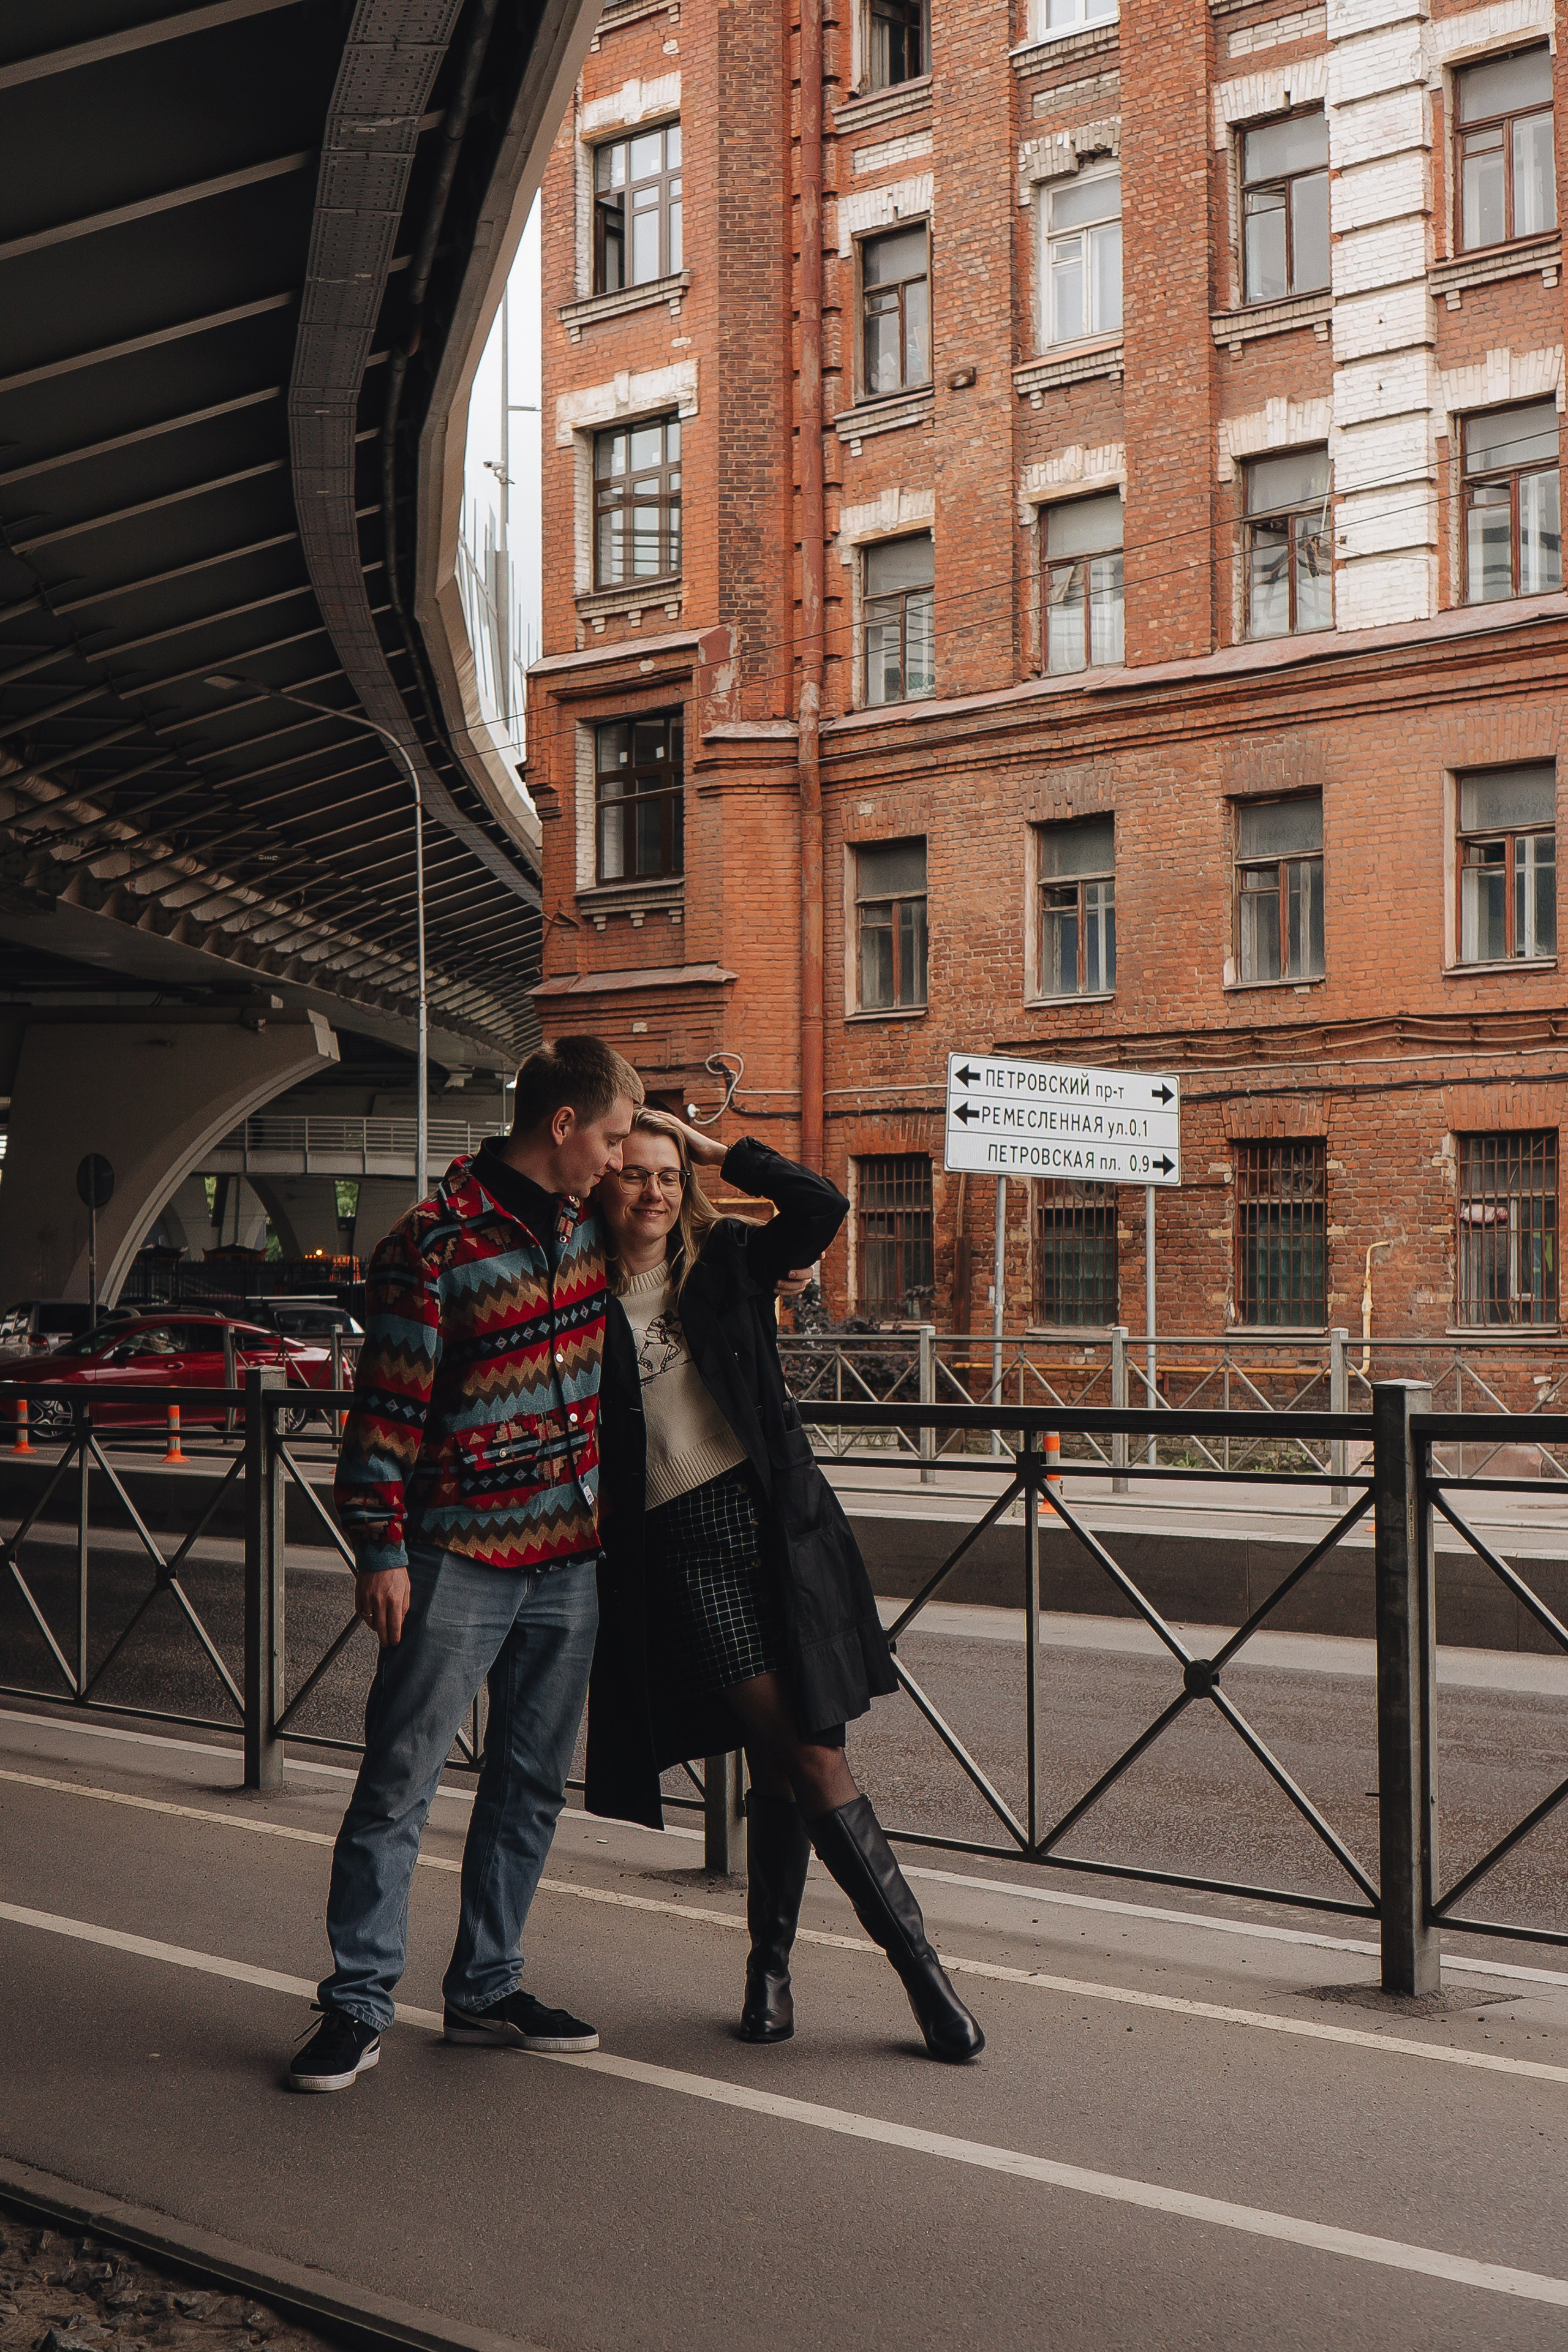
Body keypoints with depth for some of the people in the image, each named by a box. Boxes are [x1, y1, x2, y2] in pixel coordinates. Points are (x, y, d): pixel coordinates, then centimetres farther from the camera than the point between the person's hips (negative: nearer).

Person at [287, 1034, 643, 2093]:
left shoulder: (587, 1221, 8)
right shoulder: (439, 1243, -14)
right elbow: (387, 1405, -13)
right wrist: (380, 1548, -13)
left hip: (570, 1556, 7)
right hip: (461, 1558, -7)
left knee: (531, 1785, 12)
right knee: (398, 1784, -3)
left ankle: (488, 1988, 23)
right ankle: (359, 2006, 5)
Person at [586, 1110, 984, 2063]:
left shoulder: (725, 1262, 9)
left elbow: (822, 1207, -5)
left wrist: (716, 1149, 0)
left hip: (774, 1521, 3)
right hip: (681, 1547, -2)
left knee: (792, 1759, 2)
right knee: (804, 1758, -8)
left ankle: (771, 1960, 22)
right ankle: (920, 1966, -2)